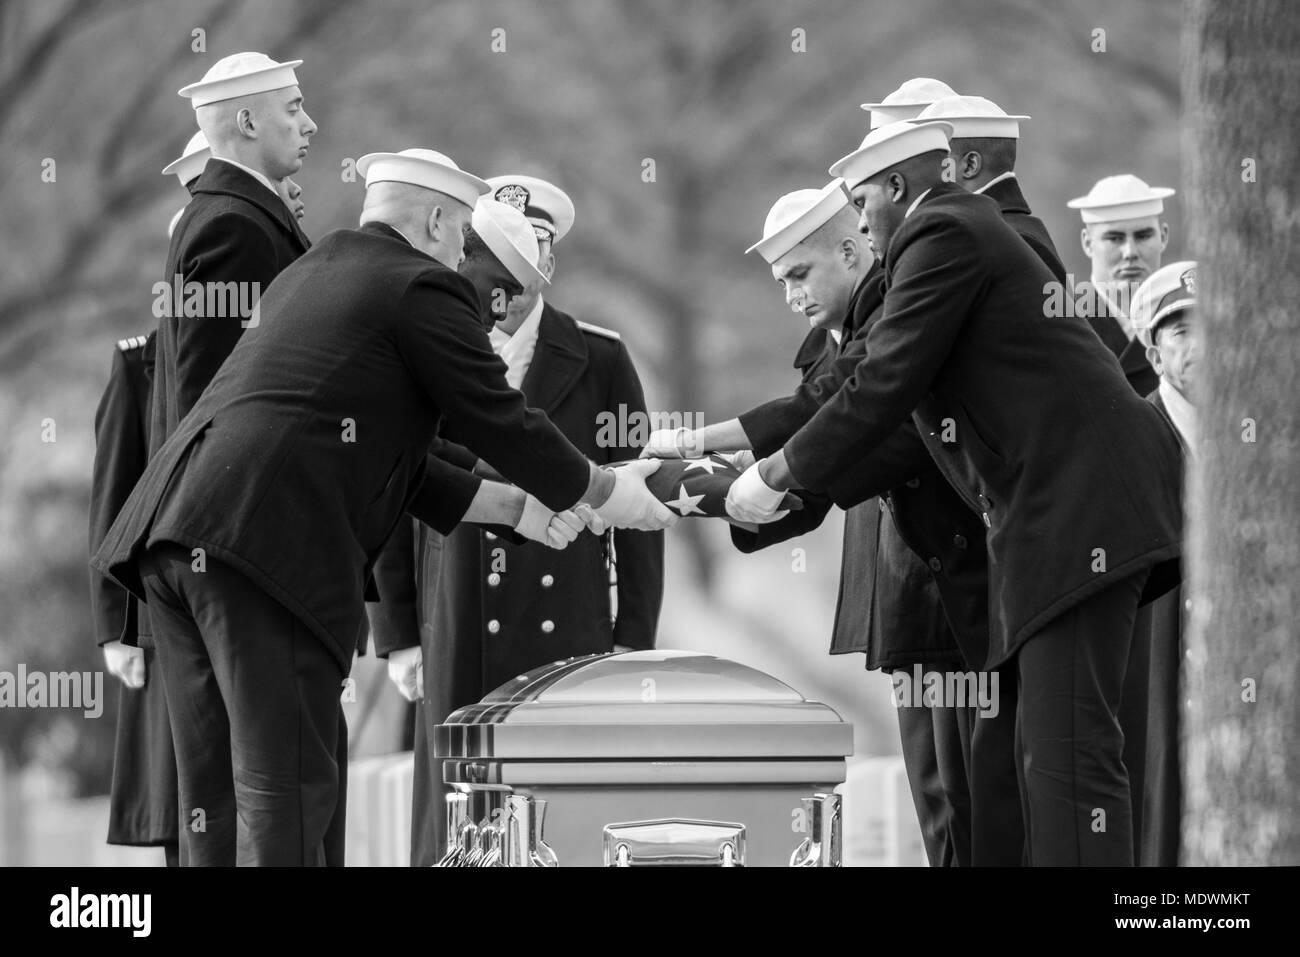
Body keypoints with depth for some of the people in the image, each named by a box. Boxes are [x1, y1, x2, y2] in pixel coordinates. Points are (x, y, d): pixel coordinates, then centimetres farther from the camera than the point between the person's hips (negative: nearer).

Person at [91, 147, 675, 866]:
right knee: (285, 790, -8)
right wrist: (602, 493, 22)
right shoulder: (423, 289, 3)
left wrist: (510, 506, 32)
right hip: (268, 538, -8)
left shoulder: (304, 276, 30)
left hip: (170, 535, 8)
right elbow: (501, 422, 6)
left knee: (218, 797, 10)